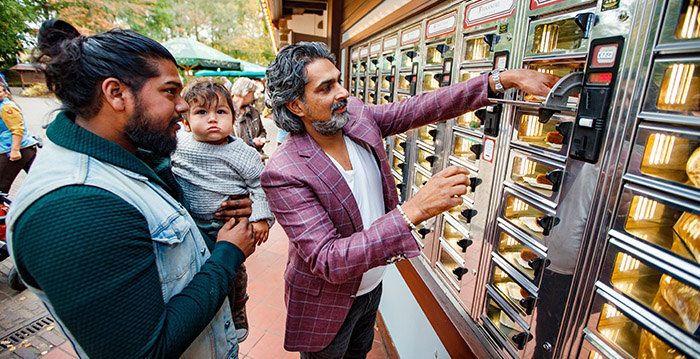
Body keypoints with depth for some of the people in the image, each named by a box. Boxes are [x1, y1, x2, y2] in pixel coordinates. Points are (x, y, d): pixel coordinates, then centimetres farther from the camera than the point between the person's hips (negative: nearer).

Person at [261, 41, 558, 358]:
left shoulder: (358, 116, -13)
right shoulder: (284, 174, -32)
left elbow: (423, 107, -9)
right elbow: (328, 261, -36)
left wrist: (504, 79, -16)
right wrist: (414, 211, -44)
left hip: (373, 284, 6)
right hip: (328, 305, -5)